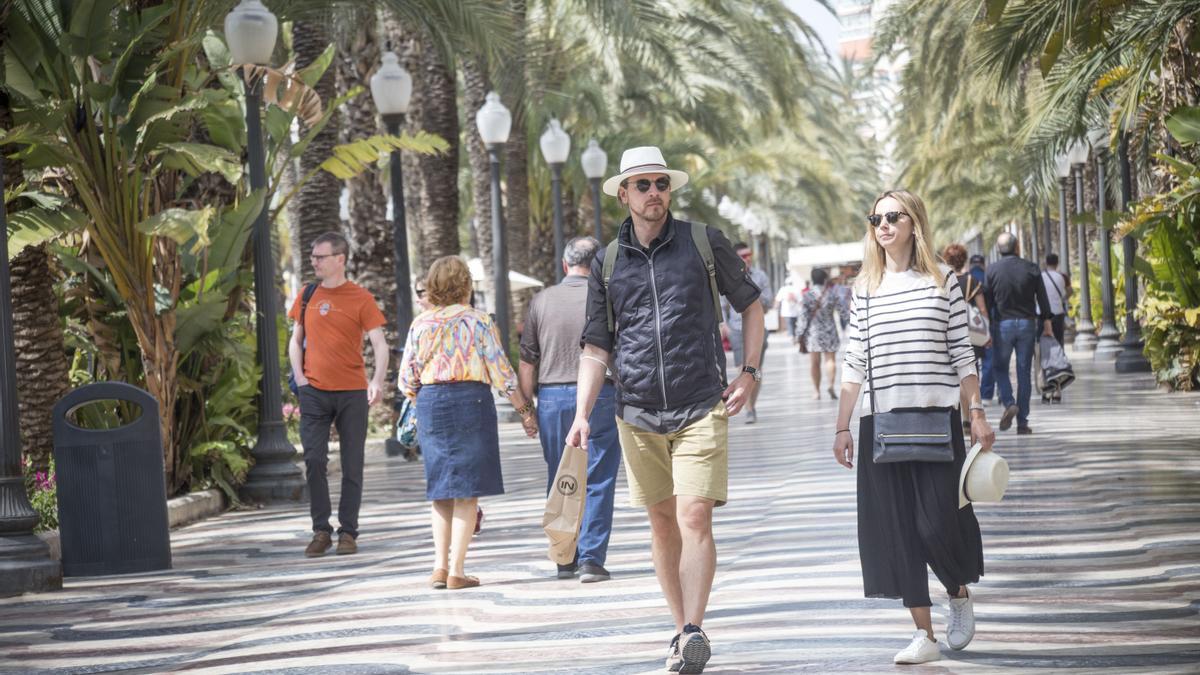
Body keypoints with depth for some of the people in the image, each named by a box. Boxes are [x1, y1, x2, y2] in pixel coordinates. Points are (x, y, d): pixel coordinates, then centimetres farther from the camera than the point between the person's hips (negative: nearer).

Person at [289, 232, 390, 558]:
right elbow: (296, 341, 17)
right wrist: (299, 377, 2)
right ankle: (321, 531, 4)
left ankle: (348, 532, 10)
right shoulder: (307, 296, 9)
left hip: (352, 393, -2)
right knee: (314, 460, -6)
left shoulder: (360, 298, -2)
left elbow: (379, 343, -6)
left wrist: (377, 381, -21)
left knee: (352, 465, 2)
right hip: (315, 393, 2)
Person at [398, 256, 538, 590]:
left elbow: (406, 381, 6)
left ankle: (440, 565, 7)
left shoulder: (420, 324, 5)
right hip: (471, 400, -3)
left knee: (440, 491, 14)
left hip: (429, 403, 3)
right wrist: (524, 410, 5)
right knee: (467, 492, 1)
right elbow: (501, 373, -4)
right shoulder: (478, 321, -3)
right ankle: (456, 571, -2)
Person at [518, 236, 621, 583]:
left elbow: (526, 362, 4)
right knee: (598, 482, 0)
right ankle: (591, 558, -7)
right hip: (600, 395, -2)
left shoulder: (542, 301, 3)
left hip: (552, 398, 2)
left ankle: (566, 559, 14)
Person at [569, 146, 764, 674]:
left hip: (702, 410, -3)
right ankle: (681, 630, 16)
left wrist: (749, 372, 2)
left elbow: (750, 305, 13)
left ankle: (694, 630, -17)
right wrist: (582, 414, -1)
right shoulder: (607, 263, 8)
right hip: (638, 414, 3)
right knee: (662, 522, 7)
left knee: (694, 517, -15)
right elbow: (596, 348, 10)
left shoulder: (705, 243, 3)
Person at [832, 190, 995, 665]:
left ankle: (960, 594, 24)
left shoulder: (943, 282, 3)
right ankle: (925, 635, 7)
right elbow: (854, 363, 8)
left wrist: (978, 415, -1)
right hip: (881, 422, 2)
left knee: (938, 523, -8)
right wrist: (842, 427, 4)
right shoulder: (865, 288, 8)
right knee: (896, 528, 1)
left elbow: (963, 356, 4)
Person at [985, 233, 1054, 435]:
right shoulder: (1031, 268, -1)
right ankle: (1022, 422, 5)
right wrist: (1047, 322, 12)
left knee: (1000, 368, 13)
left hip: (1003, 324, -1)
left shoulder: (992, 270, -4)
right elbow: (1042, 298, 2)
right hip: (1027, 323, 1)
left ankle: (1009, 403, -13)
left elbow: (987, 300, -2)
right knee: (1024, 372, 5)